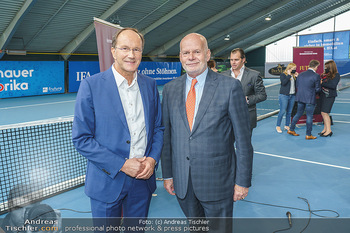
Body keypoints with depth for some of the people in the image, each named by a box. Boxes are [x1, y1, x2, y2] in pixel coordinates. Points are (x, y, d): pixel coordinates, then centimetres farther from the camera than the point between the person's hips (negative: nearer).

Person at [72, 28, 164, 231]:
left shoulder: (150, 85, 2)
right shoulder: (91, 85, -12)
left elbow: (159, 127, 8)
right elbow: (81, 139, -13)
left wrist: (153, 159, -8)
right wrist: (122, 164, -17)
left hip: (143, 178, 4)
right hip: (107, 181, -3)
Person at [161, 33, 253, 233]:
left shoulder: (230, 86, -9)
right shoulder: (170, 89, 3)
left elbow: (243, 138, -7)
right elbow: (167, 135, 6)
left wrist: (243, 181, -6)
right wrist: (167, 174, 7)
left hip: (217, 180, -3)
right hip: (182, 182, 4)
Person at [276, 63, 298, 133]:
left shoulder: (294, 75, 12)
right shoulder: (283, 75, -3)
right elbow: (283, 82, -20)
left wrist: (297, 77, -1)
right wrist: (289, 75, -14)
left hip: (292, 96, 6)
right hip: (284, 95, -6)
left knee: (289, 112, 8)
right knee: (282, 111, -7)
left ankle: (287, 125, 17)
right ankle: (278, 126, 3)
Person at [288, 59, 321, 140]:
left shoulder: (301, 74, 6)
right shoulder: (316, 76, -12)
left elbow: (297, 86, 12)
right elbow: (317, 89, -9)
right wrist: (319, 83, 10)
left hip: (300, 98, 6)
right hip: (310, 99, -6)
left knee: (298, 114, 19)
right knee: (309, 116, 3)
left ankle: (291, 130, 24)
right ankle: (308, 135, 11)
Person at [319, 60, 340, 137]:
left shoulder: (336, 75, -6)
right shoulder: (324, 74, 11)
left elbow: (333, 85, -17)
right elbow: (320, 81, 17)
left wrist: (322, 83, -16)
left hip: (329, 96, -6)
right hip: (322, 95, 7)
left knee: (324, 113, -11)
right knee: (323, 113, 9)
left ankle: (329, 130, -4)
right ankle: (325, 129, 18)